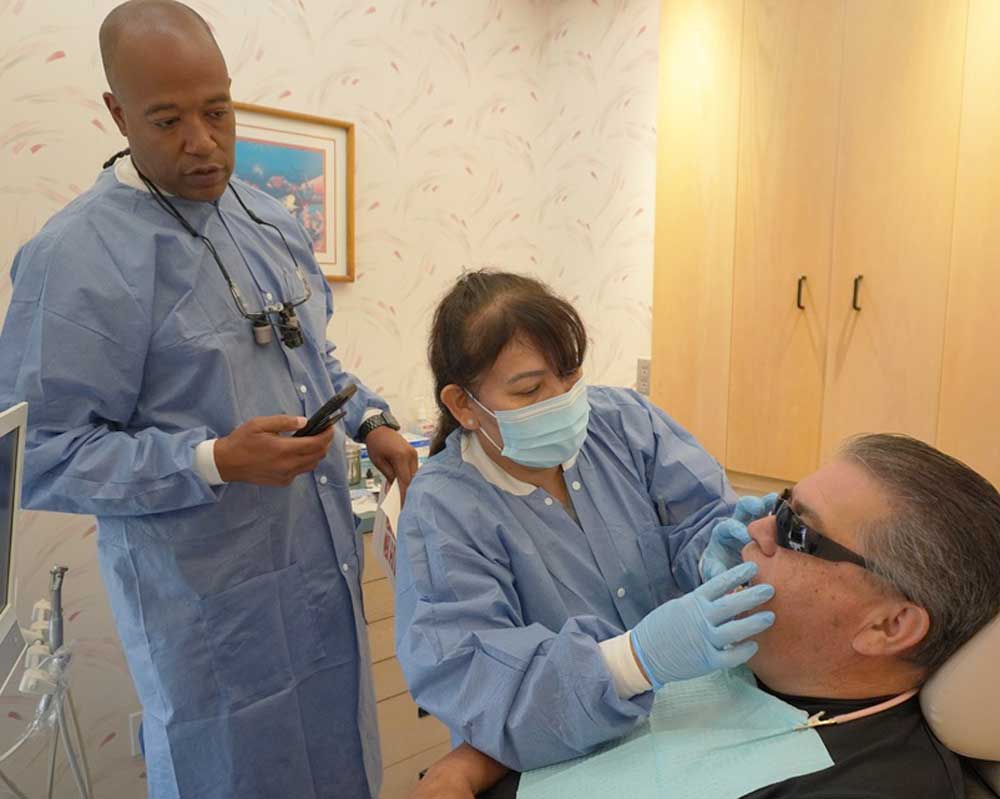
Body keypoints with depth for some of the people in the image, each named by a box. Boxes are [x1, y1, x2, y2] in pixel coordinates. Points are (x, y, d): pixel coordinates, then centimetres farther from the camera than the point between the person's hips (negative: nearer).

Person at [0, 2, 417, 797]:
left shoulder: (271, 219, 6)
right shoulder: (78, 256, -17)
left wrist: (371, 422, 1)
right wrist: (216, 462, -26)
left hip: (326, 567, 7)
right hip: (213, 604, -6)